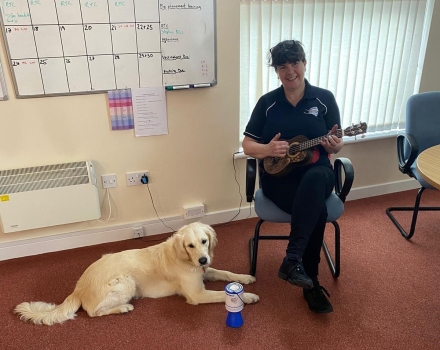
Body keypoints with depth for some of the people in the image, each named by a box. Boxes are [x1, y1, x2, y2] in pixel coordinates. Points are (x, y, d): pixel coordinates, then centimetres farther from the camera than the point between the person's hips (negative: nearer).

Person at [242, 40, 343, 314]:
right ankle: (311, 283, -15)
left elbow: (336, 146, 6)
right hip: (278, 176, -1)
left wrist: (334, 144, -19)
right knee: (317, 210, -31)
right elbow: (247, 145, 4)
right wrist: (268, 149, -18)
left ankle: (293, 259, -34)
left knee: (314, 180, -39)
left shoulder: (325, 99, 5)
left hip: (316, 172, 1)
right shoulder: (267, 102, 4)